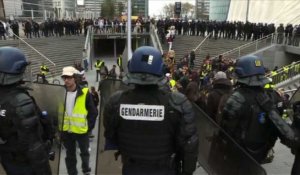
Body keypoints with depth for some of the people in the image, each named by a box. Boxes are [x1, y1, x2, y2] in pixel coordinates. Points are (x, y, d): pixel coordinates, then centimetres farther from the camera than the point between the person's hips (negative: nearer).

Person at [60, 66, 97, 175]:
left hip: (81, 130, -2)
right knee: (70, 155, 18)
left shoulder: (85, 93, -14)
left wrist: (89, 127, -9)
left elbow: (93, 112, -8)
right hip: (66, 131, 3)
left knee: (84, 152, 18)